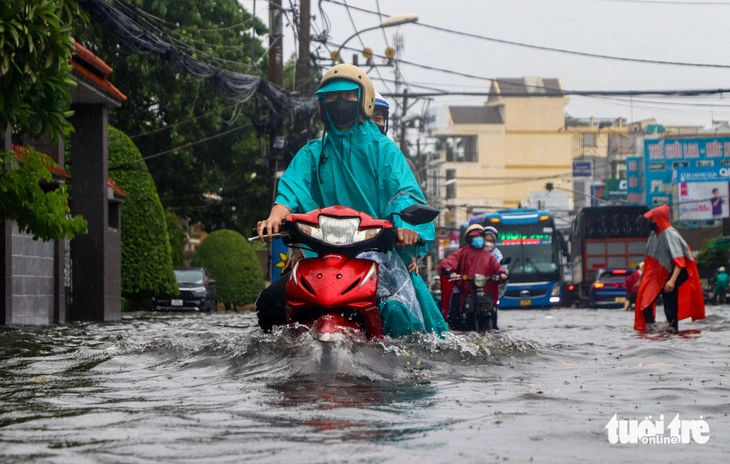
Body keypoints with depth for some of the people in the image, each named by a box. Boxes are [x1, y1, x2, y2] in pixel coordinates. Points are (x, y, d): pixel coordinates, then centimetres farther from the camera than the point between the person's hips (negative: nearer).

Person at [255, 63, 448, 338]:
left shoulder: (383, 149, 10)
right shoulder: (313, 153, 18)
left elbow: (405, 190, -4)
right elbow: (293, 186, -1)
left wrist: (406, 224, -27)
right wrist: (276, 216, -23)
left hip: (379, 246, -3)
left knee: (399, 308, -28)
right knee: (270, 304, -12)